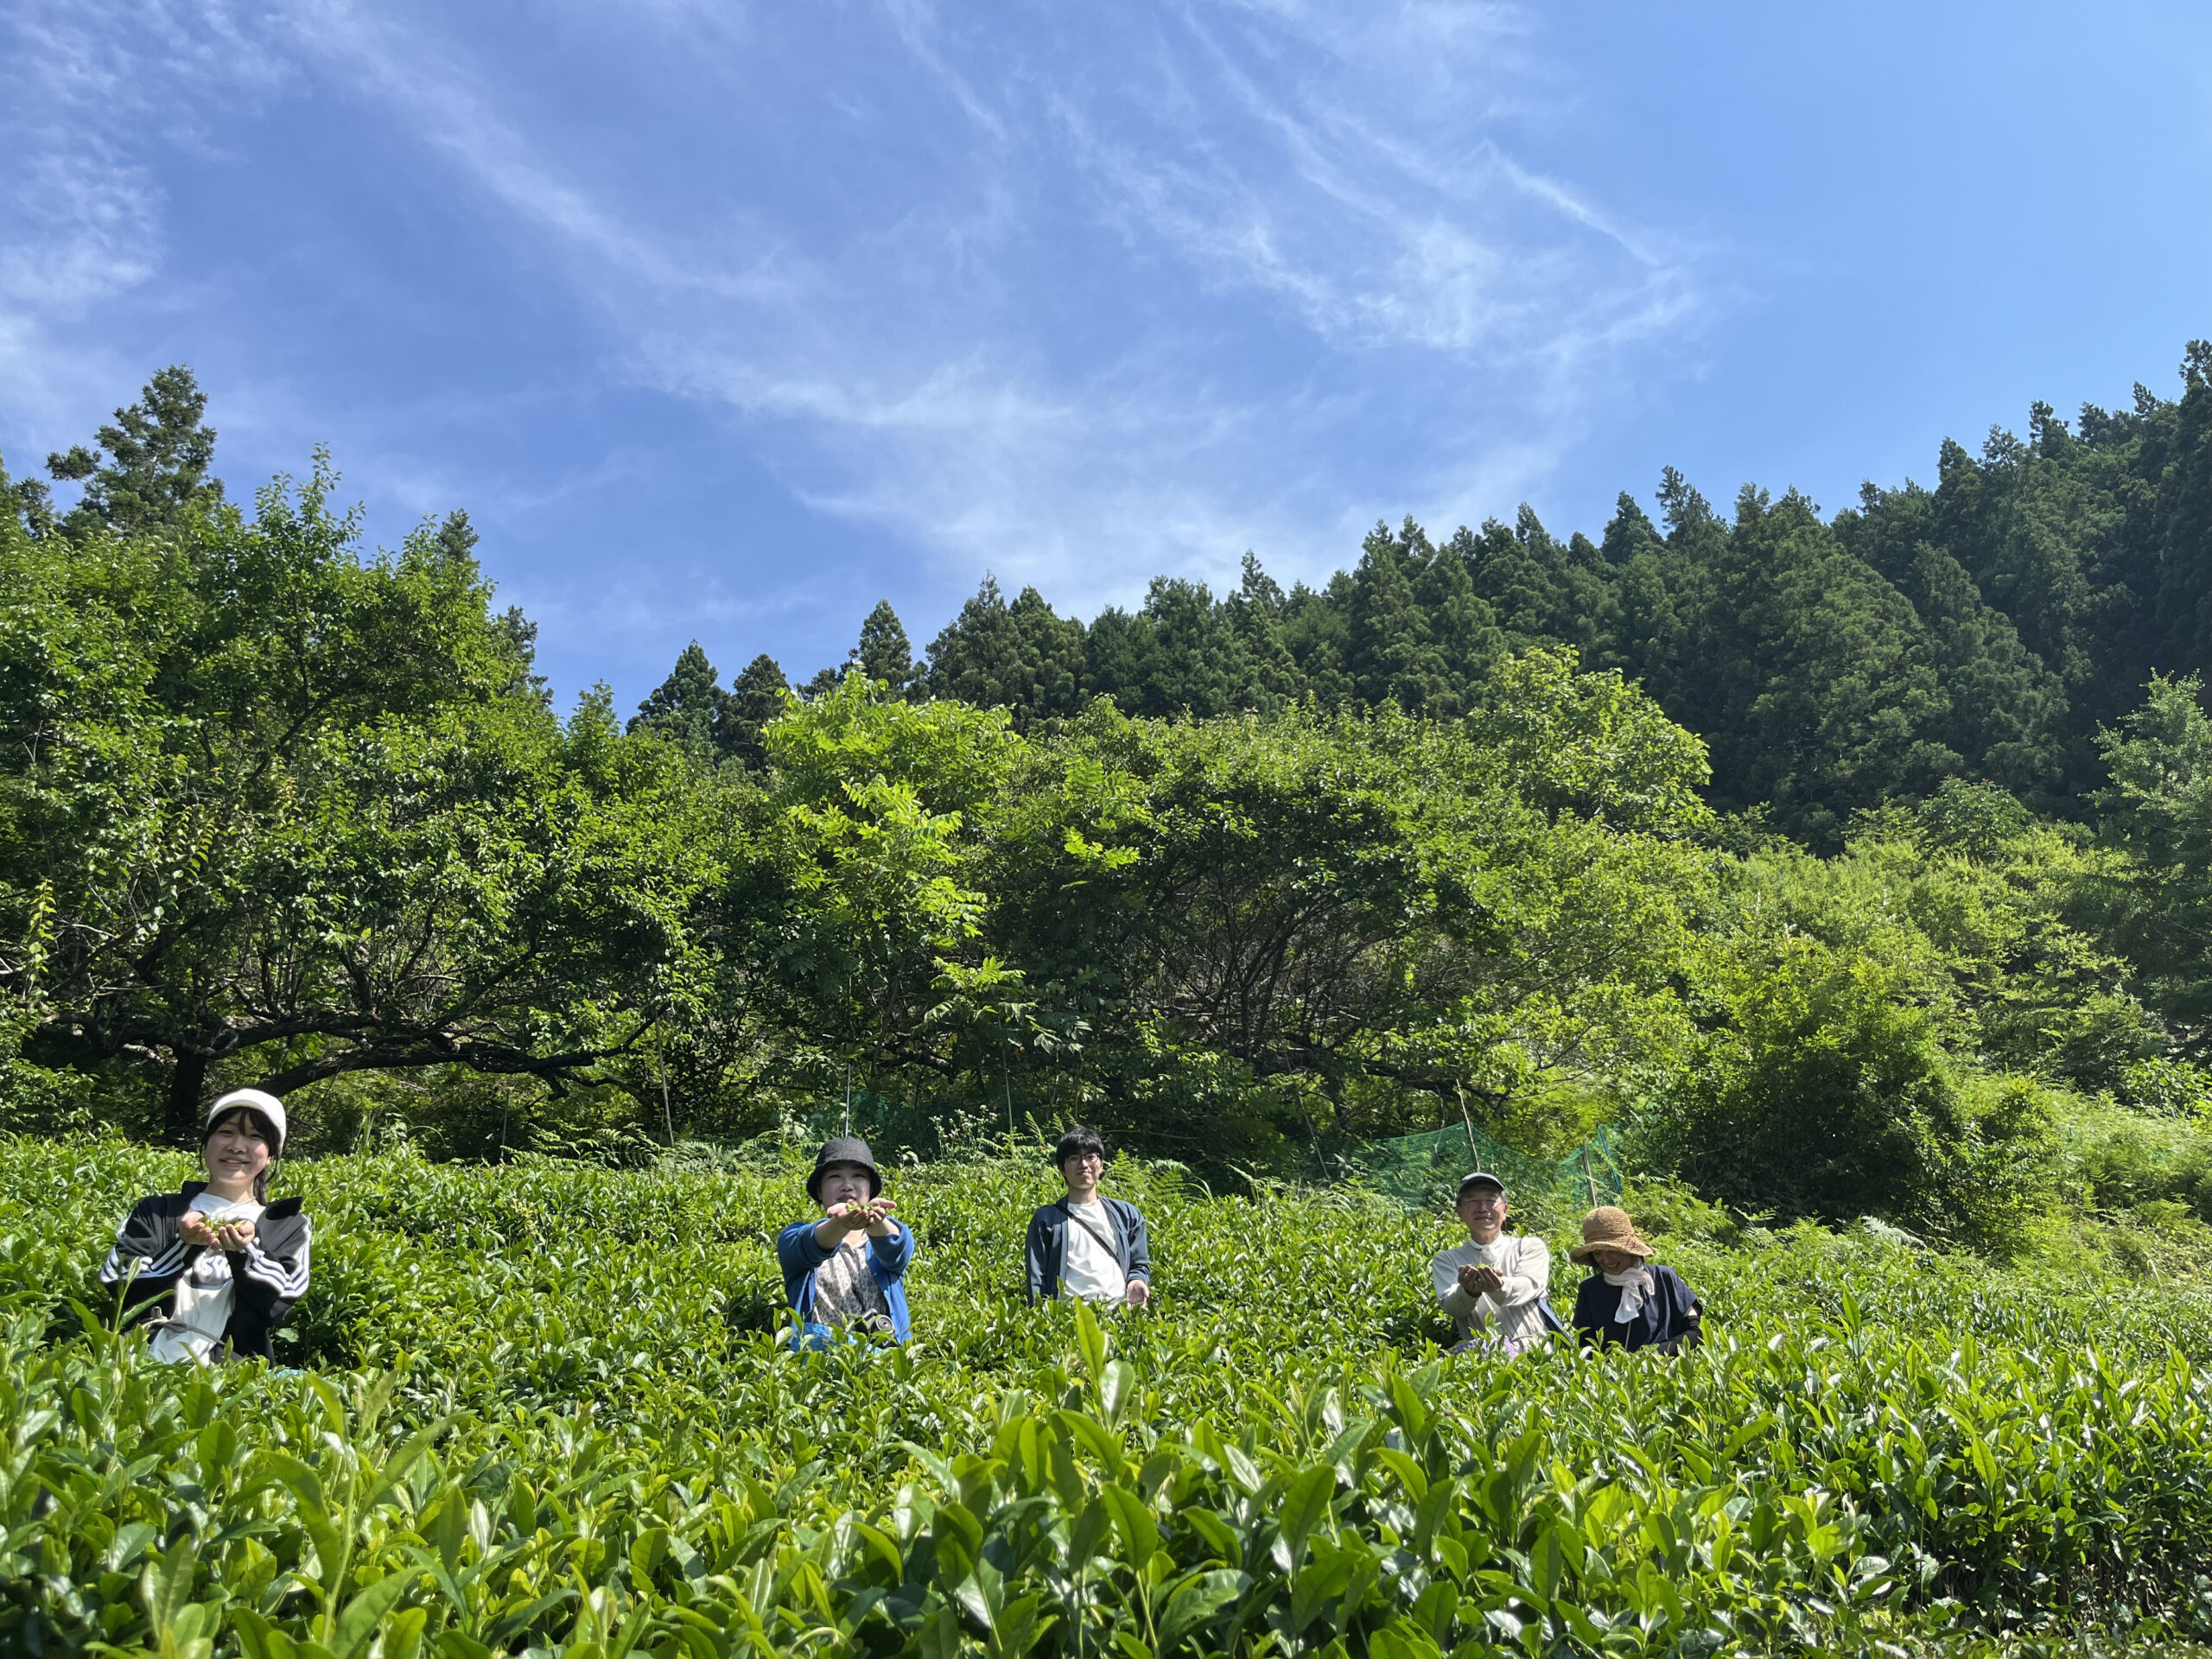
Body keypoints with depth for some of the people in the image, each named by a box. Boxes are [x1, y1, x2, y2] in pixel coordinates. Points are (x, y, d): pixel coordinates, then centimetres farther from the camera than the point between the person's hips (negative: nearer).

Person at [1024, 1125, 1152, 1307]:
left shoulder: (1126, 1214, 22)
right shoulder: (1046, 1218, 15)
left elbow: (1140, 1264, 22)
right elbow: (1036, 1279, 10)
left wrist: (1137, 1281, 0)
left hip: (1121, 1309, 2)